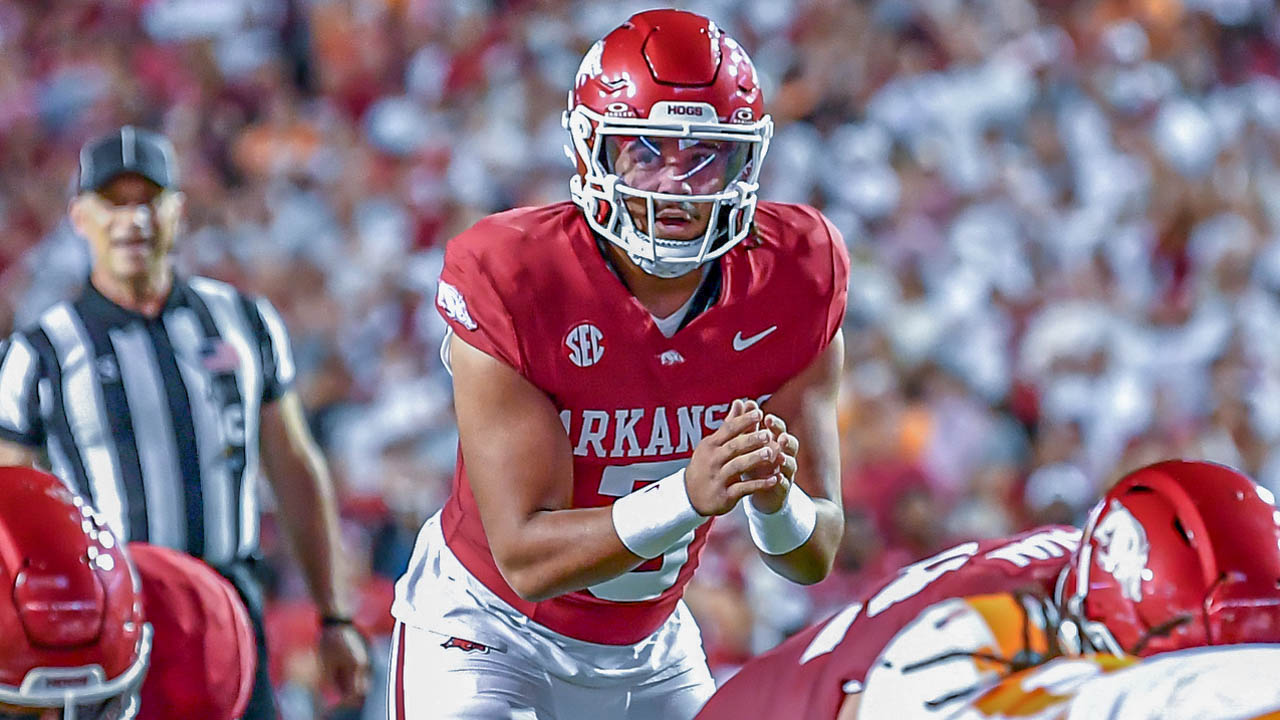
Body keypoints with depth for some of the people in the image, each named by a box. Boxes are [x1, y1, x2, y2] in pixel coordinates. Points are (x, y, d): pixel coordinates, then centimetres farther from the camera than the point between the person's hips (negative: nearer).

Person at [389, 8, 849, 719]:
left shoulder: (792, 282, -12)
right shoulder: (510, 284, -25)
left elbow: (815, 557, -10)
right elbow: (527, 559, -27)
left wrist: (775, 498, -34)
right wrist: (688, 496, -41)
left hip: (650, 649, 4)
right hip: (487, 630, -4)